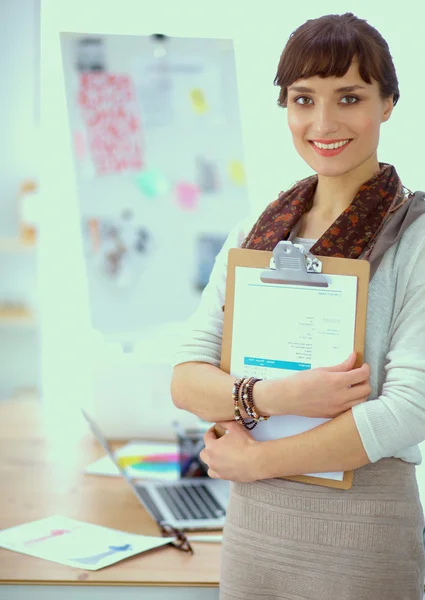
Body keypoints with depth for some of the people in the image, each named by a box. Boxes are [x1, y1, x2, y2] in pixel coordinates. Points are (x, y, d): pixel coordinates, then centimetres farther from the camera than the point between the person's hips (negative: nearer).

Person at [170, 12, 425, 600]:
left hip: (360, 529, -4)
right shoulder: (255, 232, 6)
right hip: (250, 523, 4)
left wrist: (255, 459, -12)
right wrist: (274, 395, -18)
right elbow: (186, 379, 1)